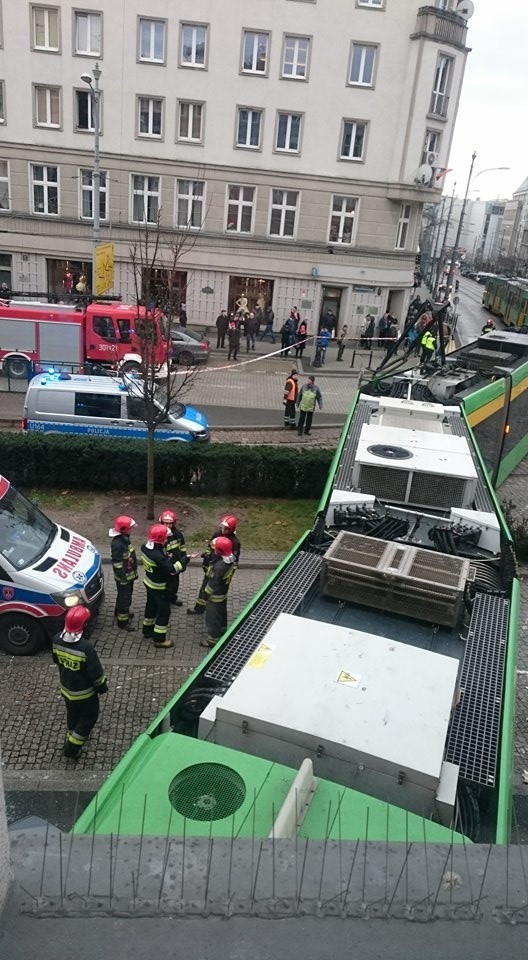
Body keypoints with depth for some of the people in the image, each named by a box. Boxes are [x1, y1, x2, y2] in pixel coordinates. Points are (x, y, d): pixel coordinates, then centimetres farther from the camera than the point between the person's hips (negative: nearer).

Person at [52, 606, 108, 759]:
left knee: (72, 713, 30)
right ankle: (71, 748, 25)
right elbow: (95, 671, -24)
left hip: (66, 688, 6)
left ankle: (71, 737, 52)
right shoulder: (85, 647, -37)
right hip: (84, 692, -6)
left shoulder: (57, 640, -17)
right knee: (89, 716, 19)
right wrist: (102, 686, -5)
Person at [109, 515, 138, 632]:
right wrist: (123, 578, -22)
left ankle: (120, 612, 44)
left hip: (129, 574, 9)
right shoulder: (117, 543, -28)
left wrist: (134, 573, 21)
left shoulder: (125, 538, 3)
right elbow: (117, 563, -26)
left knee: (125, 595, 25)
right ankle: (123, 621, 13)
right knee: (124, 597, 2)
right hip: (124, 576, -9)